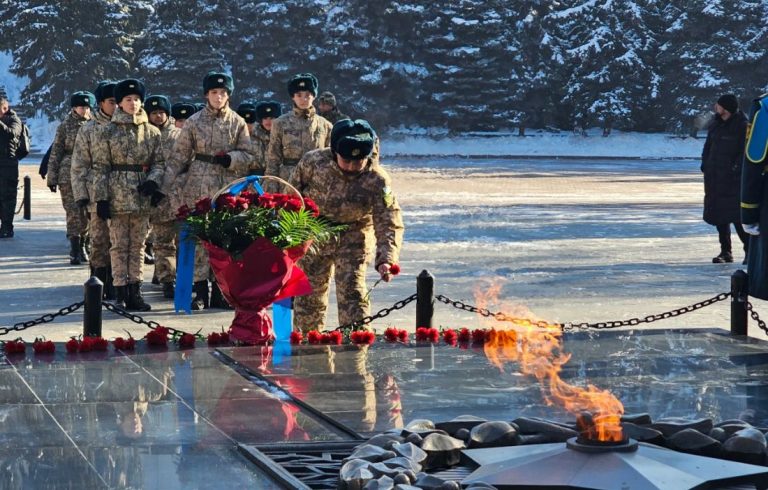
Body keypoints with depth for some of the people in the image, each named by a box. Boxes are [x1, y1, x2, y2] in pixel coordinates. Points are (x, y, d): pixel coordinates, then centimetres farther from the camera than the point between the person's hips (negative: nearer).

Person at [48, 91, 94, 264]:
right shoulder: (65, 126, 4)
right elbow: (55, 153, 5)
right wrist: (52, 178, 2)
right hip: (69, 175, -2)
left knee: (87, 213, 2)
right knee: (73, 213, -6)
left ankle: (82, 247, 17)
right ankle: (75, 251, -2)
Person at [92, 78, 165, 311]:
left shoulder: (152, 132, 7)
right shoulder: (108, 131, 0)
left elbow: (159, 162, 9)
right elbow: (101, 167, -1)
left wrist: (153, 181, -11)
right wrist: (101, 198, -7)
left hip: (142, 196, 3)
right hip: (117, 195, -3)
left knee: (138, 245, 6)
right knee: (119, 245, 0)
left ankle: (135, 291, 12)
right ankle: (121, 293, 4)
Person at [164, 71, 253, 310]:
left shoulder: (237, 123, 6)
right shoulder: (194, 122, 3)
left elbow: (248, 156, 6)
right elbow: (180, 155, 3)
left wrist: (229, 158, -13)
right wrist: (166, 183, -3)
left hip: (229, 189, 2)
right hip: (199, 187, -2)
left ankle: (220, 292, 12)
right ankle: (200, 291, 2)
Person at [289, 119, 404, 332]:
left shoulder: (377, 181, -24)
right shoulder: (313, 162, -19)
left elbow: (389, 223, -25)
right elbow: (293, 193, -1)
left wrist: (386, 260, -39)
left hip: (353, 240, -2)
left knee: (352, 293, -10)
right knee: (308, 293, 10)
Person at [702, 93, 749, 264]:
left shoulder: (742, 126, -10)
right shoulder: (716, 122, 10)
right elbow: (708, 145, 19)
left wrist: (737, 169, -17)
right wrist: (705, 164, 8)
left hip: (732, 178, -7)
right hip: (715, 177, 7)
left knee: (735, 214, -10)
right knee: (718, 214, 9)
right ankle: (726, 251, 17)